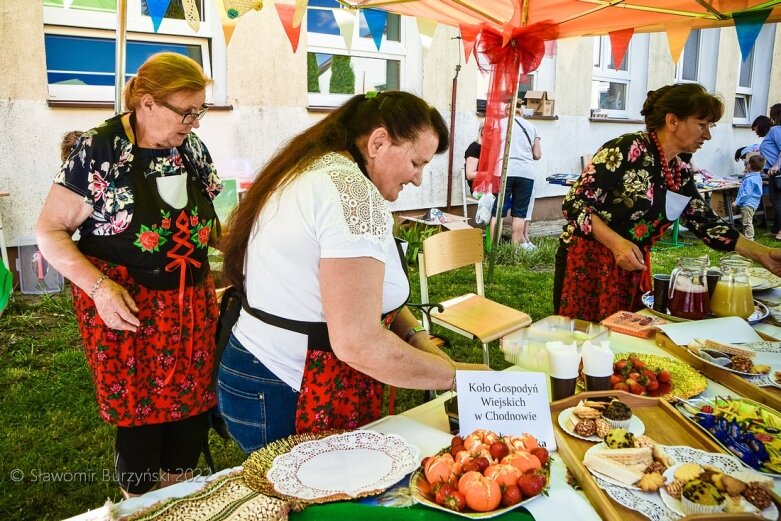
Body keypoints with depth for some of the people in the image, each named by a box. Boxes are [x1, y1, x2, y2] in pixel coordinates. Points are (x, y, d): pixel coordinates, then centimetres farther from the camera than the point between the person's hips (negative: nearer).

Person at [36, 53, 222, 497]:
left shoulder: (193, 147, 4)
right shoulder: (98, 151, -12)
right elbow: (50, 231, -9)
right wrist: (98, 287, -21)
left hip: (192, 302, 5)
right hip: (125, 305, -5)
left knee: (194, 408, 11)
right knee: (140, 415, 5)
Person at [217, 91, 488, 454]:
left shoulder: (313, 169, 8)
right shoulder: (356, 194, -23)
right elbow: (358, 343, -27)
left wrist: (417, 338, 0)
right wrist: (454, 375, -15)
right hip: (291, 402, -10)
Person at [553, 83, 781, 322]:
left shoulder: (681, 175, 9)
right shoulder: (628, 149, -15)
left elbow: (708, 225, 14)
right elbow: (575, 203, -19)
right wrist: (616, 243, -27)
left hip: (633, 268, 8)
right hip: (588, 261, -7)